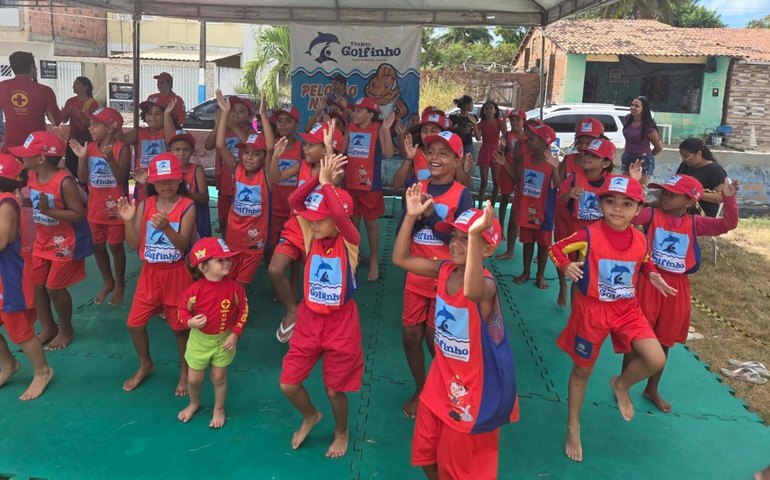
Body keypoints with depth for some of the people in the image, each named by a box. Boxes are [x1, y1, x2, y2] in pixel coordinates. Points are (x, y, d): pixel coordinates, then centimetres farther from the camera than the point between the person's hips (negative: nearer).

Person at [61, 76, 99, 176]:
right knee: (70, 169, 3)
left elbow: (92, 123, -11)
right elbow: (64, 120, 10)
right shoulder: (70, 101, 10)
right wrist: (64, 113, -11)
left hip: (87, 141, -5)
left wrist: (82, 116, -29)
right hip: (72, 140, 5)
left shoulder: (93, 103, -6)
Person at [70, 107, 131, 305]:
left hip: (115, 207, -5)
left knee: (116, 246, 8)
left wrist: (110, 159, -32)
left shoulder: (122, 149, -14)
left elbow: (122, 179, -20)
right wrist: (82, 158, -14)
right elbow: (83, 179, 0)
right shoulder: (89, 148, 1)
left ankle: (119, 284, 25)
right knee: (97, 246, 15)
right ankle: (107, 282, 32)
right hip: (95, 208, 5)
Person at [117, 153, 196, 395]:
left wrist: (166, 227, -36)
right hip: (149, 273, 4)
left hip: (176, 274, -4)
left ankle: (185, 371, 31)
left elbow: (183, 245, -20)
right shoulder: (145, 205, -2)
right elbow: (134, 244, -2)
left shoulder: (187, 206, -12)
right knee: (135, 323, 10)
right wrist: (128, 220, -17)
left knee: (180, 326, 9)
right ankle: (145, 365, 36)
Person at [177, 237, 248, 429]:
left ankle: (219, 409, 39)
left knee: (219, 377, 14)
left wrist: (235, 334, -10)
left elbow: (243, 310, -6)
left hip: (224, 339, 0)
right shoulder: (194, 290, -22)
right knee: (194, 378, 15)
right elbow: (183, 311, -7)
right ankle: (194, 403, 46)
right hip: (200, 339, 0)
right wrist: (190, 323, -27)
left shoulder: (234, 287, -19)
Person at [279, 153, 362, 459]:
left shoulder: (350, 241, -16)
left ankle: (341, 431, 41)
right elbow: (294, 201, -19)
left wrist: (326, 183, -27)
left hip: (340, 322, -4)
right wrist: (319, 177, -28)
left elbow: (341, 215, -38)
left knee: (335, 388, 10)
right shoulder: (311, 236, -5)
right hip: (309, 319, 4)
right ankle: (310, 416, 40)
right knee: (288, 384, 8)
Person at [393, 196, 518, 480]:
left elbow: (471, 291, -53)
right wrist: (411, 217, -9)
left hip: (475, 384, -7)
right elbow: (400, 259, 0)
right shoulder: (445, 270, -5)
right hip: (443, 375, 7)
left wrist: (475, 235, -61)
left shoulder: (486, 283, -28)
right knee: (425, 448, 23)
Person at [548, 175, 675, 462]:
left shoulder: (640, 239, -3)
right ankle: (573, 428, 31)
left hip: (627, 309, 4)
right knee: (582, 370, 10)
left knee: (656, 360, -12)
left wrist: (654, 276, -4)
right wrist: (566, 267, -28)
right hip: (591, 309, -4)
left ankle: (621, 385, 23)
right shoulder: (589, 235, -17)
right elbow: (555, 249, -10)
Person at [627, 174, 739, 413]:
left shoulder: (694, 223, 1)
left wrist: (729, 198, -17)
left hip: (676, 288, 4)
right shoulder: (652, 215, -7)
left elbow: (728, 224, -4)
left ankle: (652, 389, 34)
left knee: (664, 341, 16)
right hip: (649, 282, -3)